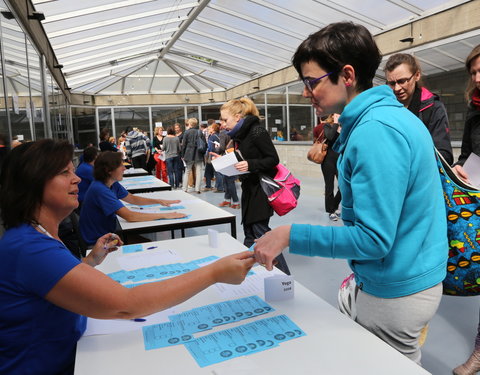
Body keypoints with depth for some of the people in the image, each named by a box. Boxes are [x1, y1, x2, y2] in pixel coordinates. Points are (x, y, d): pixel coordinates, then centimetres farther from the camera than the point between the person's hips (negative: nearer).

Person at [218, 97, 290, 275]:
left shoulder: (256, 131, -16)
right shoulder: (238, 134, 10)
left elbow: (273, 159, -18)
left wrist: (250, 165, -29)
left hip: (262, 186, -9)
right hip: (249, 186, 9)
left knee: (260, 229, -9)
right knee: (249, 229, 12)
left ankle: (283, 274, 1)